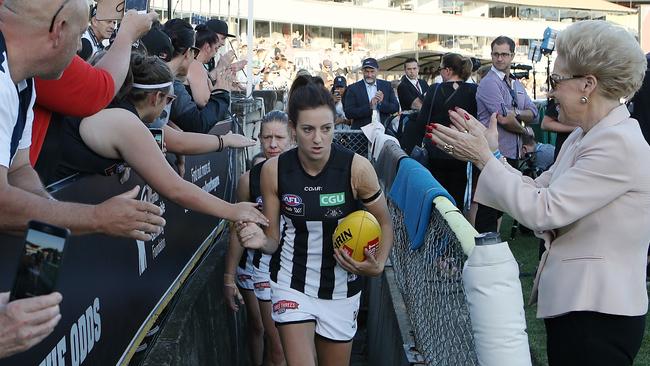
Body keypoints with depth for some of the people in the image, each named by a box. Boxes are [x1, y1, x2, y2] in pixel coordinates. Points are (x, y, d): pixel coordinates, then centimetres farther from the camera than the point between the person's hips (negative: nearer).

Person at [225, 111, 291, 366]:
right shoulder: (249, 180, -4)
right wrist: (229, 277, 5)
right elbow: (238, 232, 3)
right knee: (256, 327, 20)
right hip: (253, 264, 2)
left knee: (278, 341, 0)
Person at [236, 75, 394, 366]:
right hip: (292, 284, 0)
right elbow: (274, 239, -3)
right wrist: (261, 241, -26)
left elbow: (384, 223, -3)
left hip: (341, 286, 0)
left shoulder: (357, 168, -18)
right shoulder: (273, 170, -13)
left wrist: (377, 266, -19)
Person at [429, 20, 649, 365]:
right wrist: (490, 153, 3)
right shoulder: (584, 137, 10)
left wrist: (485, 157, -17)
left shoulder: (619, 143, -21)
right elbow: (540, 190, 7)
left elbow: (543, 210, -24)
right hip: (572, 300, 9)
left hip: (597, 314, -9)